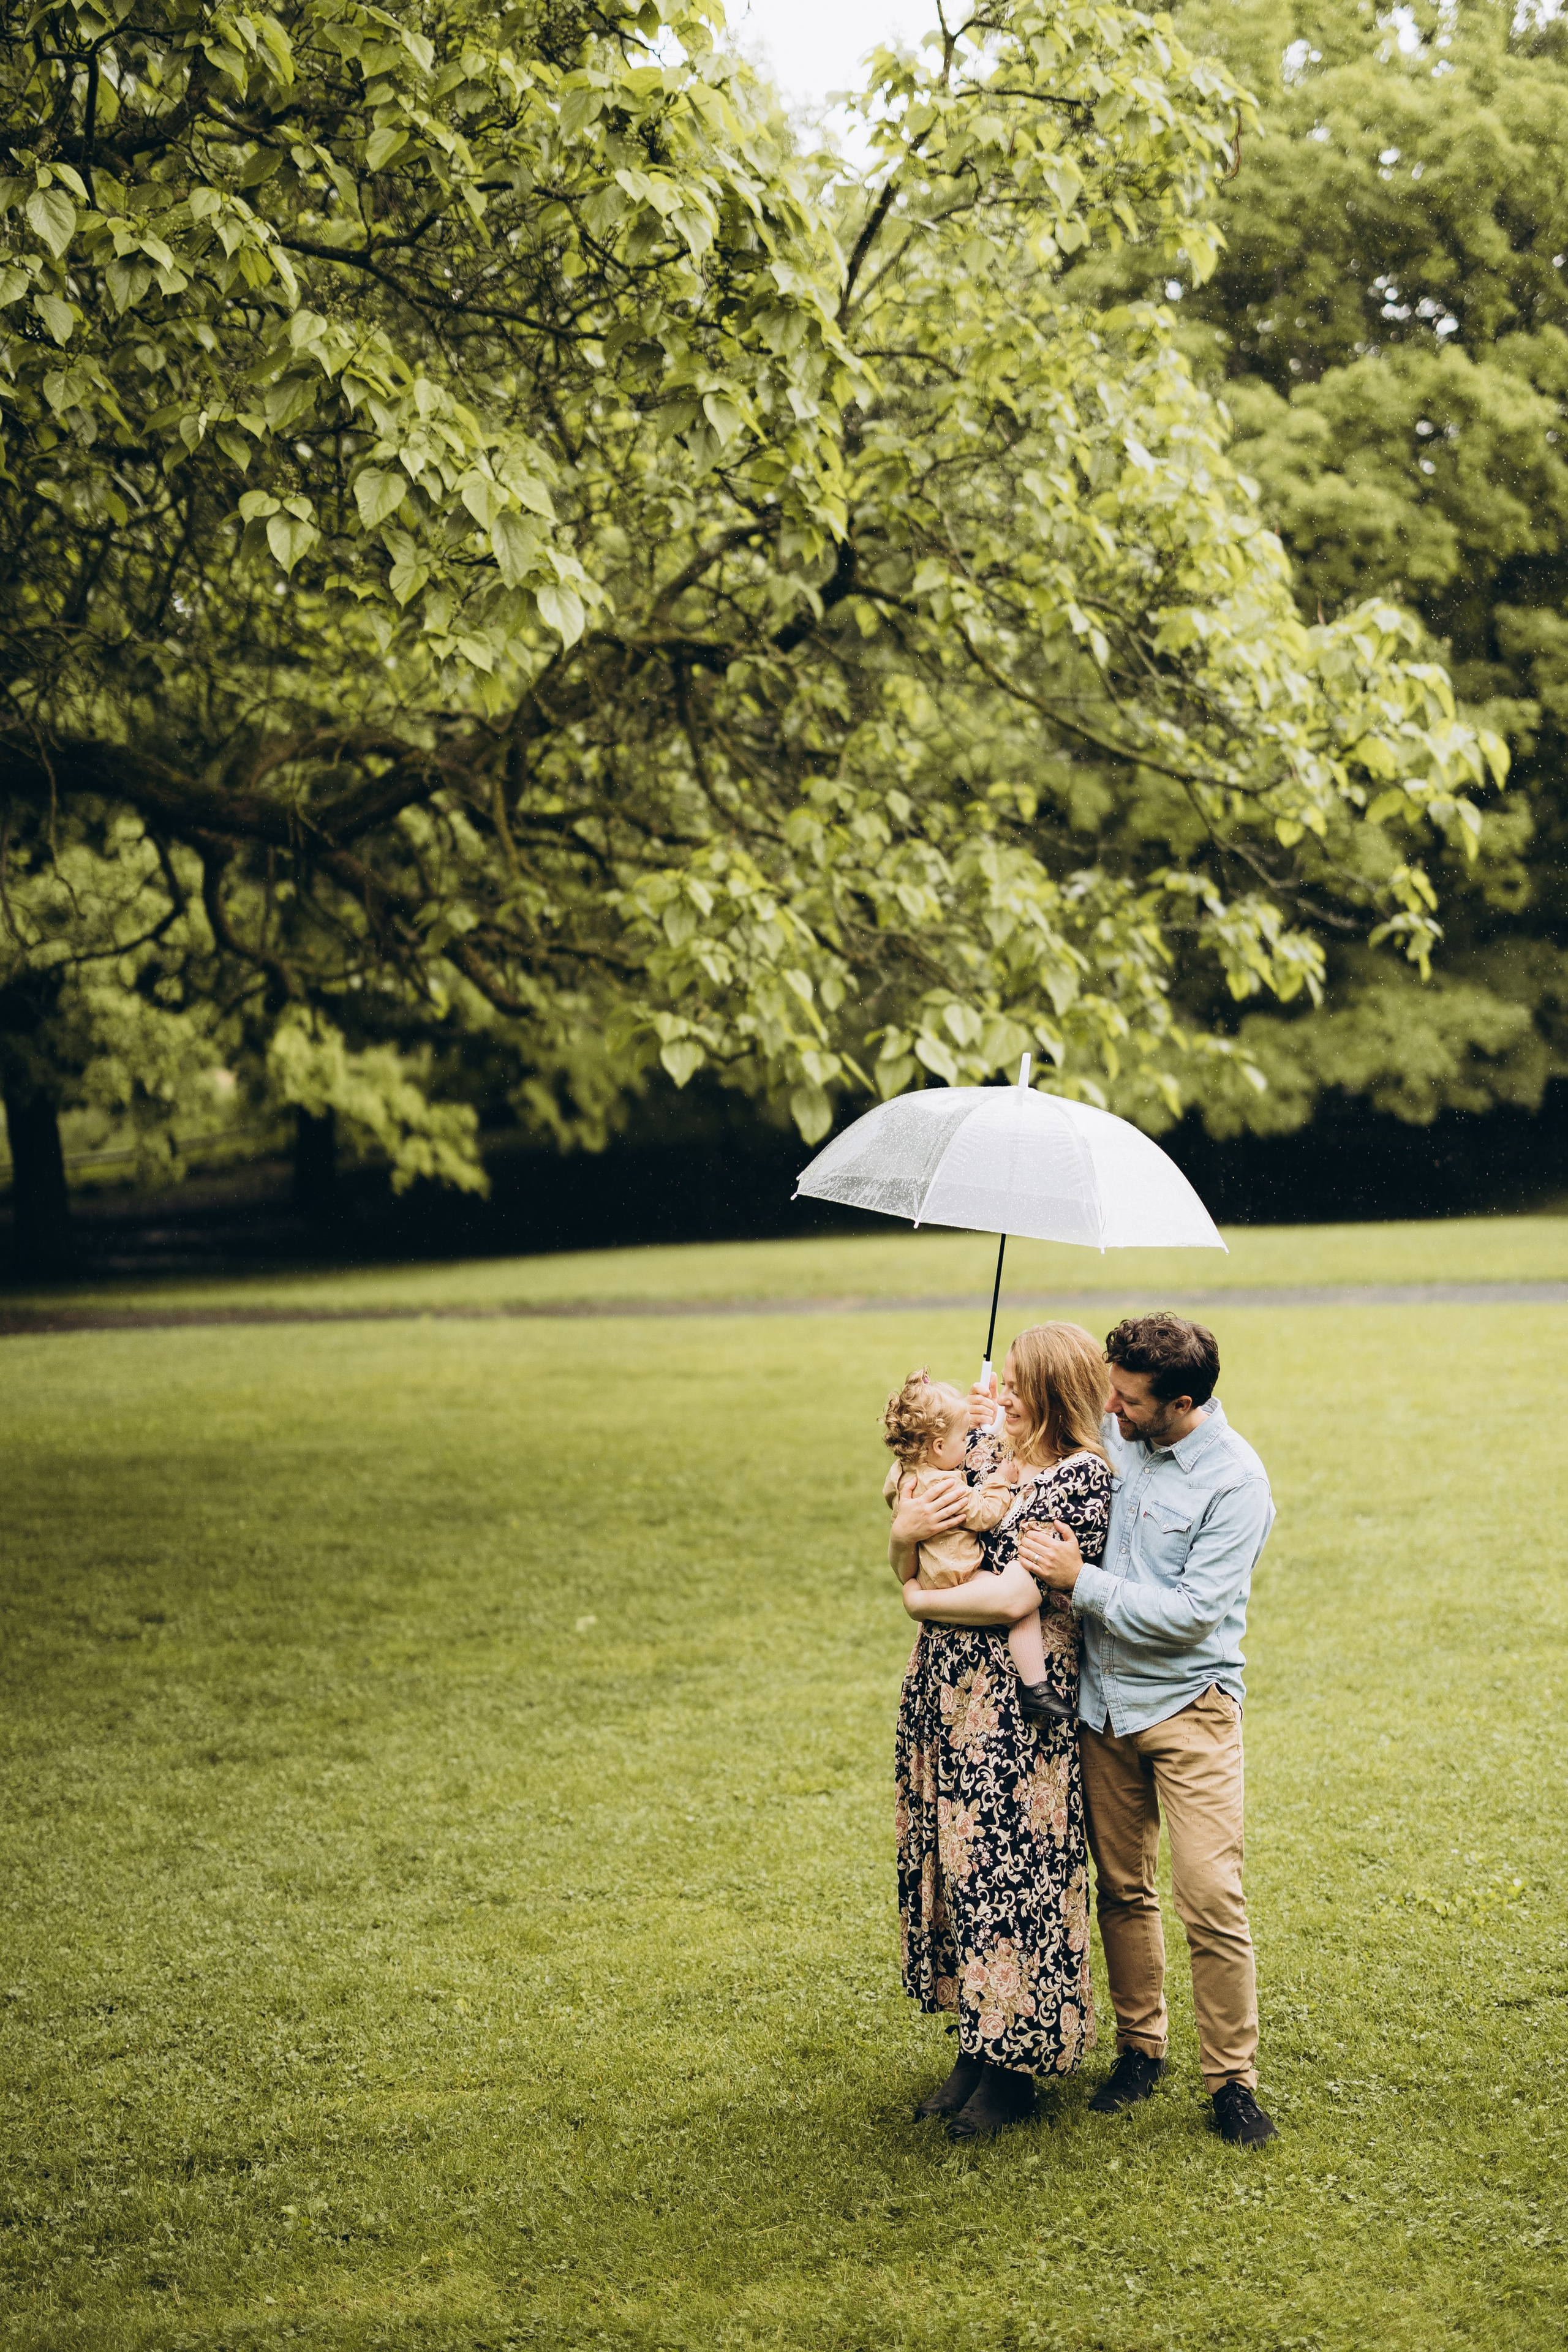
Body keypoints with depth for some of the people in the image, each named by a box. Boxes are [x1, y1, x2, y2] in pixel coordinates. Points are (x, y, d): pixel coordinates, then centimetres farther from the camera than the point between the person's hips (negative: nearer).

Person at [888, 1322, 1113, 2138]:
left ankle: (1015, 2069, 13)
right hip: (943, 1689, 7)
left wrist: (921, 1601, -5)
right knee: (954, 1859, 12)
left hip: (1018, 1701, -7)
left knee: (1011, 1869, 0)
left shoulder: (1083, 1477, -12)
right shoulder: (982, 1452, 9)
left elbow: (1015, 1595, -19)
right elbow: (905, 1560, 11)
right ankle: (976, 2047, 25)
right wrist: (906, 1533, -12)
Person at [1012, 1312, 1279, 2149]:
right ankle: (1139, 2048, 28)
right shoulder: (1108, 1434, 1)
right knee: (1120, 1889, 12)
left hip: (1188, 1708, -5)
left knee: (1211, 1901, -7)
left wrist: (1081, 1582, -19)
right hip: (1103, 1701, 5)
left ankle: (1232, 2079, 5)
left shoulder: (1236, 1482, -15)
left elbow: (1192, 1612, -19)